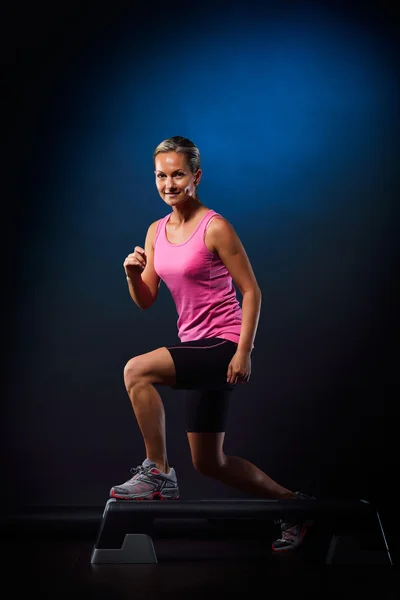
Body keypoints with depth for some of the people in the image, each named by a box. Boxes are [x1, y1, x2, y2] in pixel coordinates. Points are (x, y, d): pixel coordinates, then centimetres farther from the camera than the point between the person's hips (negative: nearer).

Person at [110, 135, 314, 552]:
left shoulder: (215, 227, -12)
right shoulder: (157, 231, 9)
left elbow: (251, 291, -11)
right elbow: (146, 301, 9)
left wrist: (243, 353, -17)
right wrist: (133, 274, -12)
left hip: (223, 347, -8)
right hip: (195, 348, 8)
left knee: (136, 370, -27)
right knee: (210, 464, 12)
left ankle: (158, 474, -12)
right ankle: (291, 504, 30)